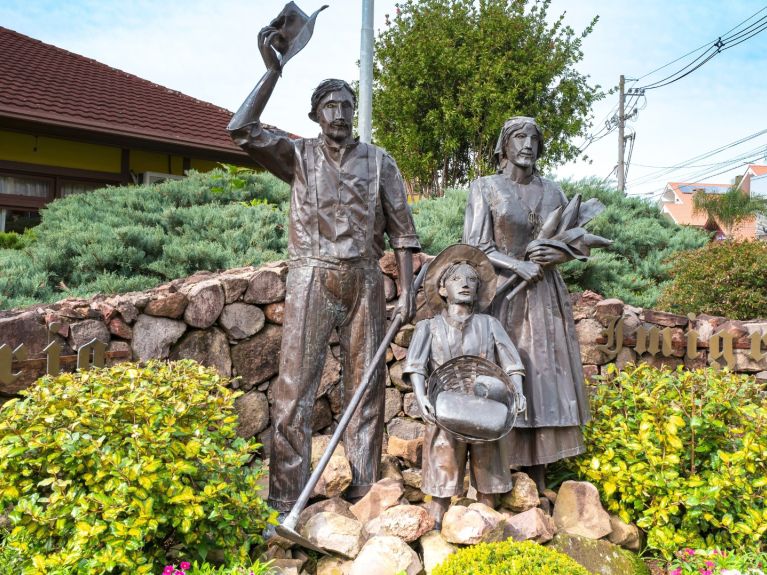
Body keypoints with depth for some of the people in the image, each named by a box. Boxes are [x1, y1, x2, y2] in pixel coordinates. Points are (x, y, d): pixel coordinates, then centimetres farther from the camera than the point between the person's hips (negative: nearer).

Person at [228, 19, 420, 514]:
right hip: (312, 279, -1)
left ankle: (365, 494, 19)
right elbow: (242, 130, -9)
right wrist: (273, 70, -8)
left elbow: (401, 227, 6)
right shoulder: (299, 155, 6)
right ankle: (287, 502, 4)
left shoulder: (378, 161, 8)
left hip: (365, 280, 2)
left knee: (367, 385, 6)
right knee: (296, 386, -4)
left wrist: (407, 288, -2)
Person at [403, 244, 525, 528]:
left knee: (487, 478, 9)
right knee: (442, 475, 0)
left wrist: (517, 392, -12)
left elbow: (511, 364, 6)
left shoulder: (489, 324, 12)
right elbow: (416, 366, -5)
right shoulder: (429, 327, 8)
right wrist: (421, 398, -21)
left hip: (485, 413, 2)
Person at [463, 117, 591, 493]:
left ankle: (538, 479, 12)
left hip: (544, 298, 4)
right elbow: (474, 246, -7)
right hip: (501, 294, -3)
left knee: (543, 375, 3)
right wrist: (518, 266, -16)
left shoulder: (552, 191, 11)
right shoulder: (485, 188, 1)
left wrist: (560, 254, -8)